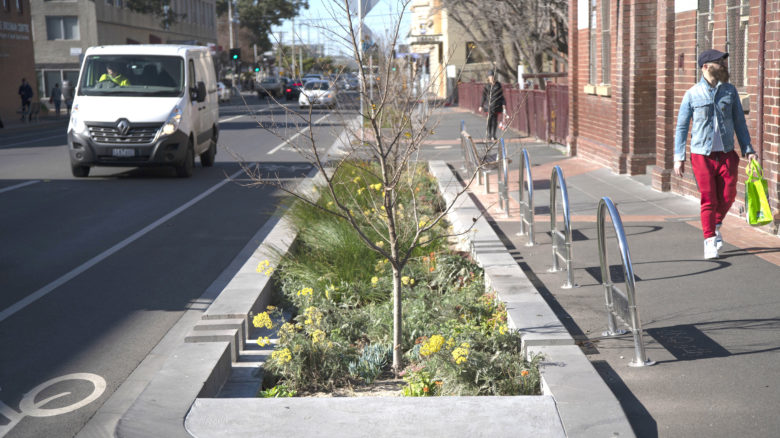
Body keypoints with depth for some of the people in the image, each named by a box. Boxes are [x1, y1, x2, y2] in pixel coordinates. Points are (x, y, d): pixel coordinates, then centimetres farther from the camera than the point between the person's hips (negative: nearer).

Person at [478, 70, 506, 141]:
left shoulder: (498, 85, 6)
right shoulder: (487, 86, 1)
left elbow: (501, 95, 11)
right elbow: (484, 96, 4)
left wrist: (503, 104, 6)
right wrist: (481, 106, 3)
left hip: (497, 105, 2)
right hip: (489, 105, -2)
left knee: (495, 120, 3)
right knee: (490, 119, -7)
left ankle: (493, 135, 8)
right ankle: (489, 135, 2)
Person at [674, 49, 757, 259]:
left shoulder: (730, 91, 6)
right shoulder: (692, 94, -3)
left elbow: (739, 122, 12)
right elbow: (681, 126, 2)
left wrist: (748, 149, 6)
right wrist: (679, 157, -2)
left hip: (727, 154, 3)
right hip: (702, 155, -3)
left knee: (728, 196, 5)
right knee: (708, 199, -2)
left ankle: (716, 226, 33)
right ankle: (709, 241, 10)